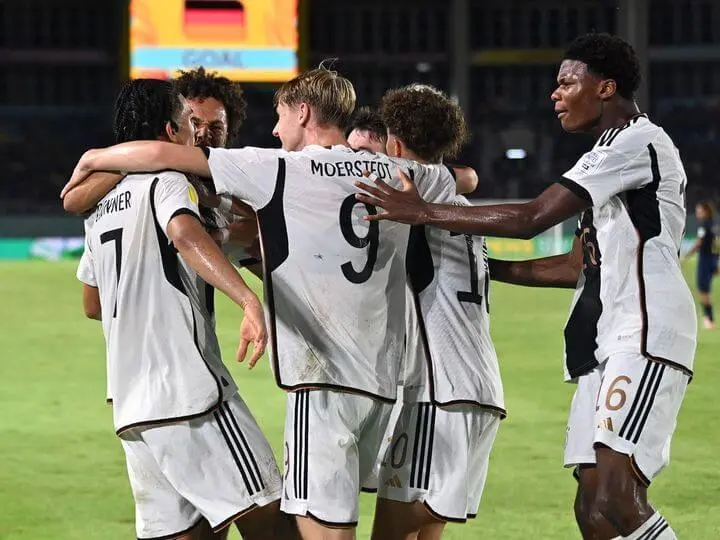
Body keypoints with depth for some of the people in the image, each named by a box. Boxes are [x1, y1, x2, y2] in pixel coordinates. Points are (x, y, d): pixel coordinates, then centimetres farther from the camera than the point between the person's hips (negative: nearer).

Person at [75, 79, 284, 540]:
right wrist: (249, 300, -42)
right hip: (189, 390, -8)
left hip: (131, 404, 8)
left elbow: (92, 303, 32)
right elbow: (185, 233, -28)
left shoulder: (101, 210, 21)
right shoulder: (168, 182, -4)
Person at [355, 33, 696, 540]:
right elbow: (584, 265, 27)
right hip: (607, 346, 10)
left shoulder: (638, 141, -8)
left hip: (645, 337, -10)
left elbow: (532, 219, -15)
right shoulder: (615, 149, 24)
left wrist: (423, 212, -10)